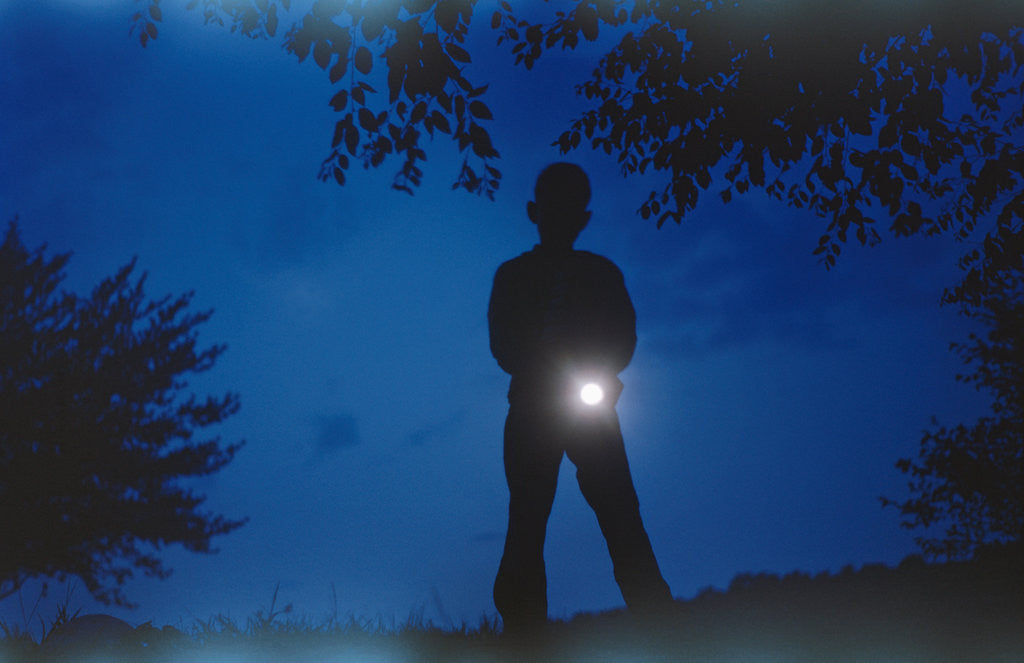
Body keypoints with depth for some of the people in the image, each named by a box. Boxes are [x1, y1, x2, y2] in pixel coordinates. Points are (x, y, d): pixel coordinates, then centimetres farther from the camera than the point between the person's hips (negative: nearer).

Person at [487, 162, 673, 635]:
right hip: (530, 410, 0)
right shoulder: (512, 276, 10)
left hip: (592, 409, 0)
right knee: (526, 522, -4)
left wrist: (596, 377, -7)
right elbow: (504, 347, 2)